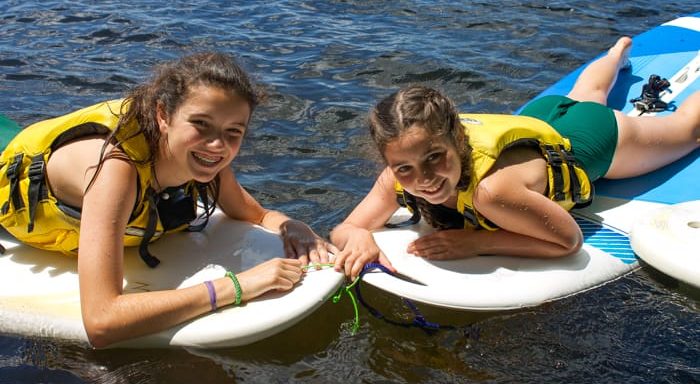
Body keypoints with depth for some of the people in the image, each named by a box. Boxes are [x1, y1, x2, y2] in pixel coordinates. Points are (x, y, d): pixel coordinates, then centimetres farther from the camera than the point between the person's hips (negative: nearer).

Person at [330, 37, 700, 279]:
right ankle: (620, 49, 71)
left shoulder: (492, 189, -50)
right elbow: (342, 230, -26)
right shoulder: (397, 179, -33)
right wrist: (359, 238, -49)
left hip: (588, 138, -4)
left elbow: (570, 240, -39)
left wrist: (477, 242, -44)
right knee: (585, 96, 41)